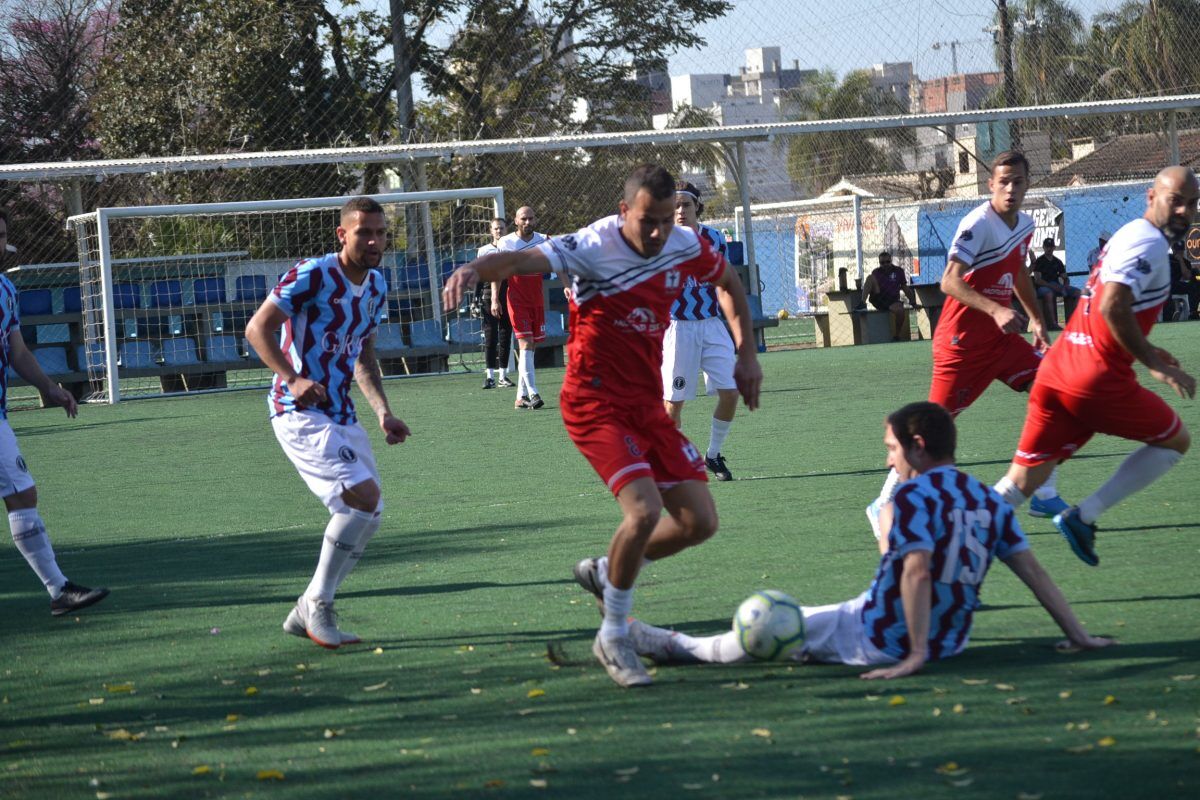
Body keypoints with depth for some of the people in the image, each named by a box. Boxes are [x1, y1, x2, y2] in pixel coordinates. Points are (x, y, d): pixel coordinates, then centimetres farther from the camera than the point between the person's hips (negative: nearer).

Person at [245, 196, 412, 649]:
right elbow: (257, 328, -14)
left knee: (368, 515, 7)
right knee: (362, 494, -22)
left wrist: (383, 412, 12)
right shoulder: (313, 276, -14)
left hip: (341, 415, 9)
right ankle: (317, 606, -9)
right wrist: (293, 378, -28)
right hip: (299, 411, -9)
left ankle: (306, 613, 18)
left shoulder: (376, 287, 12)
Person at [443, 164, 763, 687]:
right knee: (644, 511, -24)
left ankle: (604, 573, 27)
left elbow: (728, 282, 23)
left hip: (647, 402, 7)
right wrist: (476, 268, -57)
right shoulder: (594, 247, -18)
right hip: (595, 402, -7)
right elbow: (523, 260, -36)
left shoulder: (685, 247, 0)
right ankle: (612, 640, -4)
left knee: (700, 522, 1)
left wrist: (746, 353, 16)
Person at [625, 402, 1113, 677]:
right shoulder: (990, 501, 5)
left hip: (882, 640, -7)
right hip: (950, 639, 7)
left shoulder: (914, 497, -15)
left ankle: (674, 646, 22)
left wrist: (915, 656, -29)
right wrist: (1077, 635, 6)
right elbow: (1031, 569, 3)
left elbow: (916, 573, -27)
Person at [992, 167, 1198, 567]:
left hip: (1057, 369, 9)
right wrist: (1155, 364, -19)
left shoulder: (1129, 235, 21)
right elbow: (1113, 307, -25)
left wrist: (1143, 350, 29)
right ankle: (1082, 517, 3)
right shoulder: (1150, 244, -10)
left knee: (1022, 481, 8)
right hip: (1098, 379, -9)